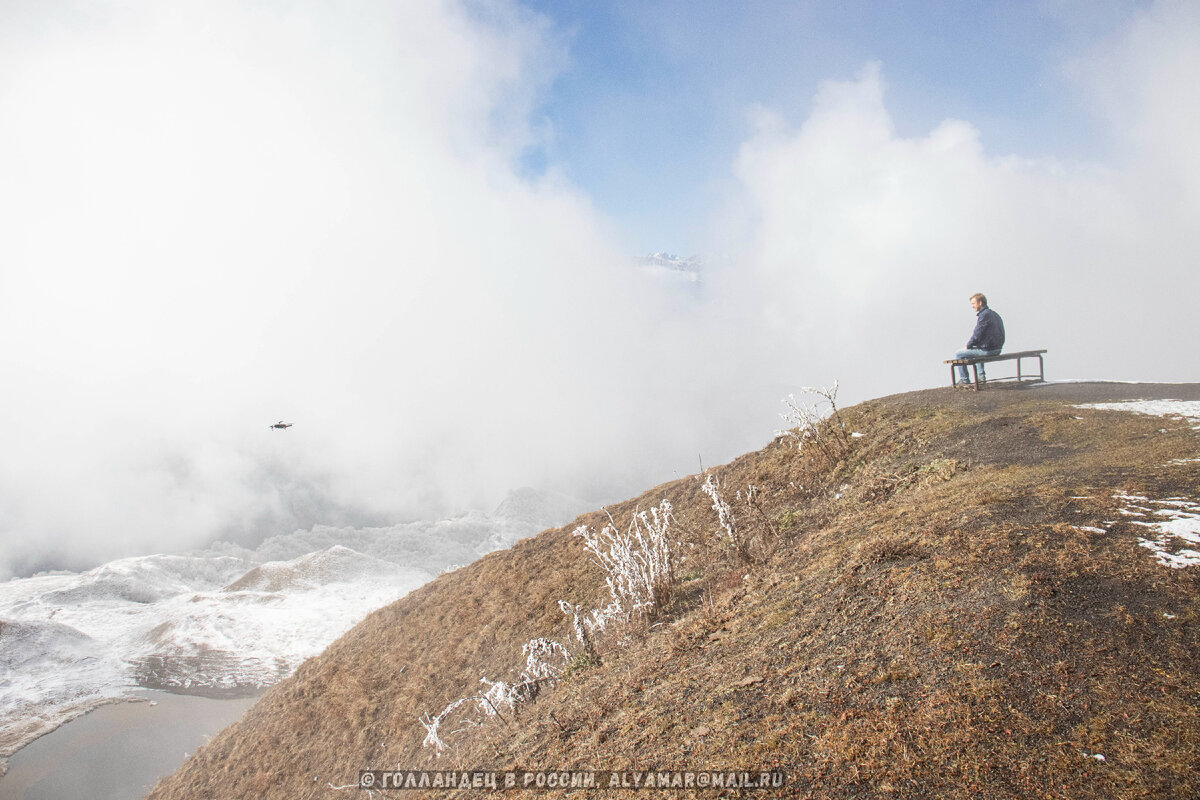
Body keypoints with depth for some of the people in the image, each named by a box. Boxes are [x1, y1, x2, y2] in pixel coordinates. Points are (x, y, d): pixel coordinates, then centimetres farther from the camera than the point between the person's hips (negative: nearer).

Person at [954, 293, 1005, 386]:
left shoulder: (984, 315, -16)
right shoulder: (995, 314, 14)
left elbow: (977, 335, -19)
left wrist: (968, 345, -3)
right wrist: (971, 342, 14)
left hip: (987, 350, -9)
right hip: (997, 349, 9)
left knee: (958, 354, 2)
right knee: (978, 350, 40)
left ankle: (965, 380, 7)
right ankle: (981, 377, 37)